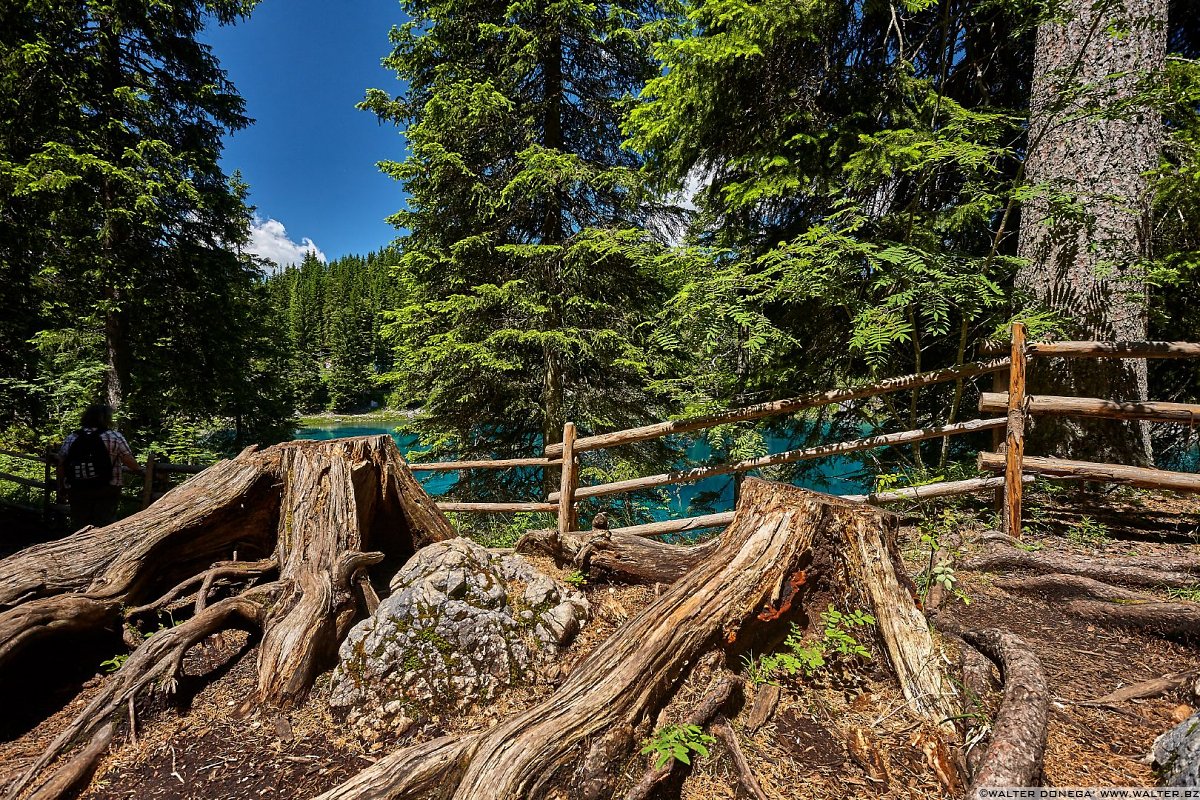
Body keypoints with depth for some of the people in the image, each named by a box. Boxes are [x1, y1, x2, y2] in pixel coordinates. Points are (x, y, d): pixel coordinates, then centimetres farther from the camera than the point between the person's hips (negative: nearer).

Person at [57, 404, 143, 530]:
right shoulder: (114, 437, -6)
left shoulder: (71, 439, 6)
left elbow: (61, 465, 6)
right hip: (106, 493, -4)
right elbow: (129, 461, -8)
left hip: (76, 492, 4)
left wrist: (62, 487, 16)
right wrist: (141, 471, 10)